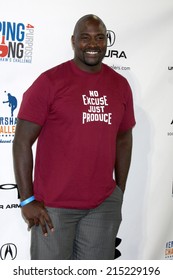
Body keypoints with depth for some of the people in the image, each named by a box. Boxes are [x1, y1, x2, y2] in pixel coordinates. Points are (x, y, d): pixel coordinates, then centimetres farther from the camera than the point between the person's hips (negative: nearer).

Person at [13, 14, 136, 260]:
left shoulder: (120, 85, 7)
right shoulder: (50, 81, -7)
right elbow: (22, 142, -8)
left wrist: (120, 191, 15)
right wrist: (27, 199, -10)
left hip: (104, 204, 4)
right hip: (53, 205, -4)